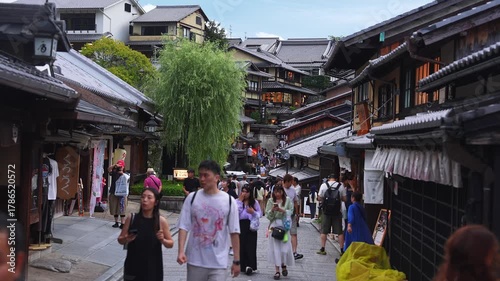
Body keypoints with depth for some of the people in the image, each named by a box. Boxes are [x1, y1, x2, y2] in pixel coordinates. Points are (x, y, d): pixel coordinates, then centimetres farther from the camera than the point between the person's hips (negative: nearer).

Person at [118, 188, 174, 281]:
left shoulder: (161, 221, -6)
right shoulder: (131, 218, -3)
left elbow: (171, 243, 3)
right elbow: (120, 240, 6)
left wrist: (162, 240, -18)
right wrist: (126, 239, -15)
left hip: (152, 269, -1)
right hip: (132, 268, 1)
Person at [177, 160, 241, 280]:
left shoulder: (229, 201, -2)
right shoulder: (192, 198, 0)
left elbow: (234, 232, 1)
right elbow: (184, 226, -3)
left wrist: (236, 260, 0)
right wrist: (181, 251, -16)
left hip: (219, 263, -1)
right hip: (195, 261, 1)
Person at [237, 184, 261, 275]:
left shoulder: (254, 202, 4)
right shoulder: (237, 201, 0)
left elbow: (259, 214, 7)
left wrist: (253, 212, -13)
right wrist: (240, 201, -11)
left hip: (251, 225, 0)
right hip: (240, 225, 0)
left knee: (250, 246, -5)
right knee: (241, 245, 1)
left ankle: (250, 265, -7)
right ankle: (242, 265, 10)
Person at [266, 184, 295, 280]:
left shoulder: (288, 200, 2)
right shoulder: (270, 201, 4)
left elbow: (291, 212, -4)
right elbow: (267, 215, 2)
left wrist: (282, 210, -17)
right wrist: (272, 210, -17)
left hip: (284, 225, -1)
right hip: (274, 225, 1)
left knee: (285, 247, -2)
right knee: (275, 247, 0)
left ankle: (284, 265, 27)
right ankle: (277, 270, 7)